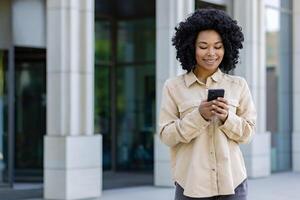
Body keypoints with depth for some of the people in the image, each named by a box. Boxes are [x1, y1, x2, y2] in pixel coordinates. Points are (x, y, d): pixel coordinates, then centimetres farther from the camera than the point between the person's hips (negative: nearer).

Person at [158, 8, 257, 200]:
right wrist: (199, 116, -15)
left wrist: (227, 118, -12)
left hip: (231, 180, 1)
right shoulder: (173, 87, 1)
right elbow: (166, 135, -3)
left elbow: (248, 132, 6)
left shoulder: (239, 85, 5)